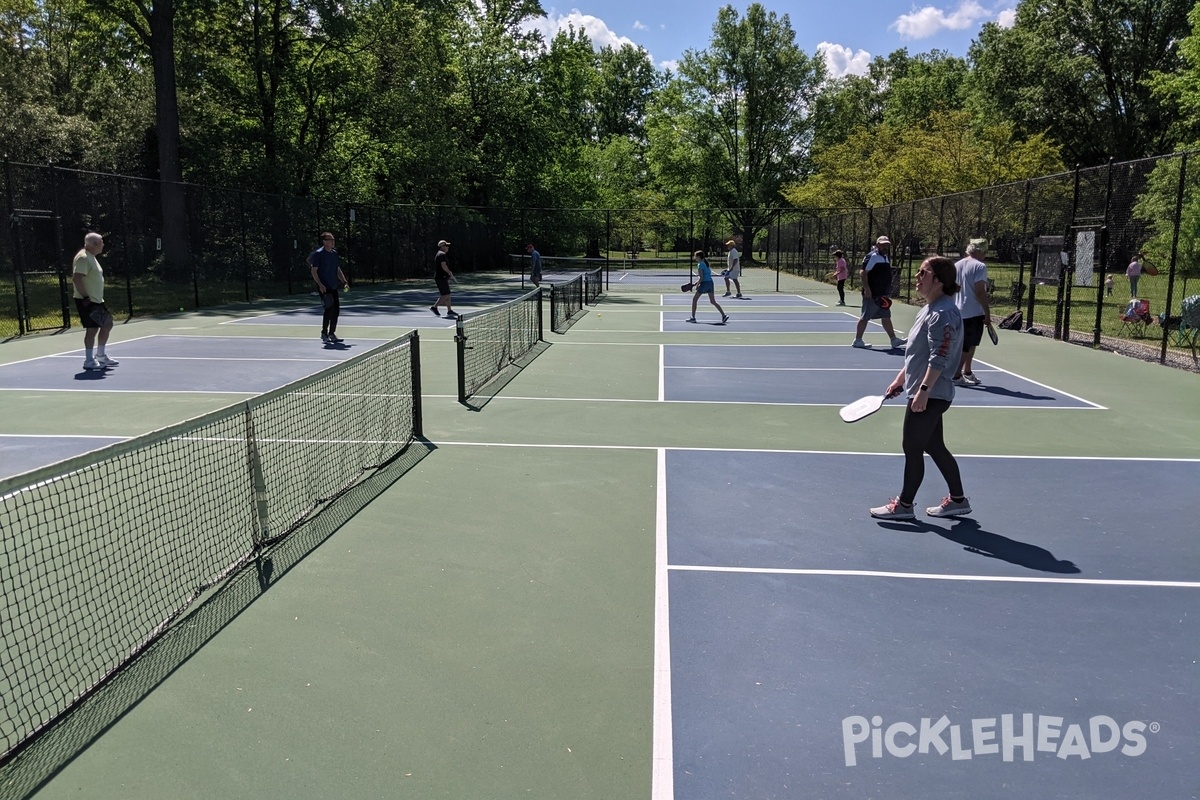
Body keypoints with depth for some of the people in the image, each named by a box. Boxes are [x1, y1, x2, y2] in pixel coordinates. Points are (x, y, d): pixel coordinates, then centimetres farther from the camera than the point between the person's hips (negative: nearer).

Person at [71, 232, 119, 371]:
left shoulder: (91, 257, 17)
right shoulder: (83, 257, -16)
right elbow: (76, 278, -24)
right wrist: (85, 297, -25)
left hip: (96, 300, 11)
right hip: (87, 301, -11)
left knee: (107, 325, 15)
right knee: (92, 329, -8)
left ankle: (101, 356, 25)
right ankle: (89, 361, 0)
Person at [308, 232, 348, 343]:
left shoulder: (334, 253, 13)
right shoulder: (318, 254, -8)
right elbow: (314, 271, -10)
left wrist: (344, 282, 9)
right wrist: (320, 285, -20)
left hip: (333, 287, 7)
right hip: (324, 288, -7)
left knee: (336, 310, 7)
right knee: (329, 309, -12)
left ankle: (332, 334, 17)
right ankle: (324, 333, 0)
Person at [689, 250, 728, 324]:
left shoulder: (700, 264, -10)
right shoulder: (706, 262, 16)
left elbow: (701, 277, -16)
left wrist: (697, 285, -4)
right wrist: (697, 281, 19)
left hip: (704, 283, -8)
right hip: (710, 282, 8)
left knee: (694, 299, 5)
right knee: (713, 301, 9)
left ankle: (693, 317, 7)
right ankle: (724, 315, 0)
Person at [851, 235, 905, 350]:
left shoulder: (885, 257, 16)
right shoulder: (872, 256, -12)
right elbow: (864, 273, -18)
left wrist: (887, 291, 20)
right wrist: (867, 289, -24)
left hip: (881, 295, 9)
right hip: (872, 294, -9)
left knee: (886, 317, 12)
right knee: (865, 317, -3)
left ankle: (894, 340, 16)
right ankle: (857, 340, 5)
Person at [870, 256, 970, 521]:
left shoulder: (942, 314, -19)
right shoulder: (929, 309, 12)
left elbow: (939, 359, -25)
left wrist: (923, 390, -27)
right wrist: (901, 378, 21)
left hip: (929, 396, -10)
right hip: (928, 395, 10)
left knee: (912, 448, 1)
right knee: (935, 447, 17)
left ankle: (904, 504, 14)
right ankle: (957, 499, 28)